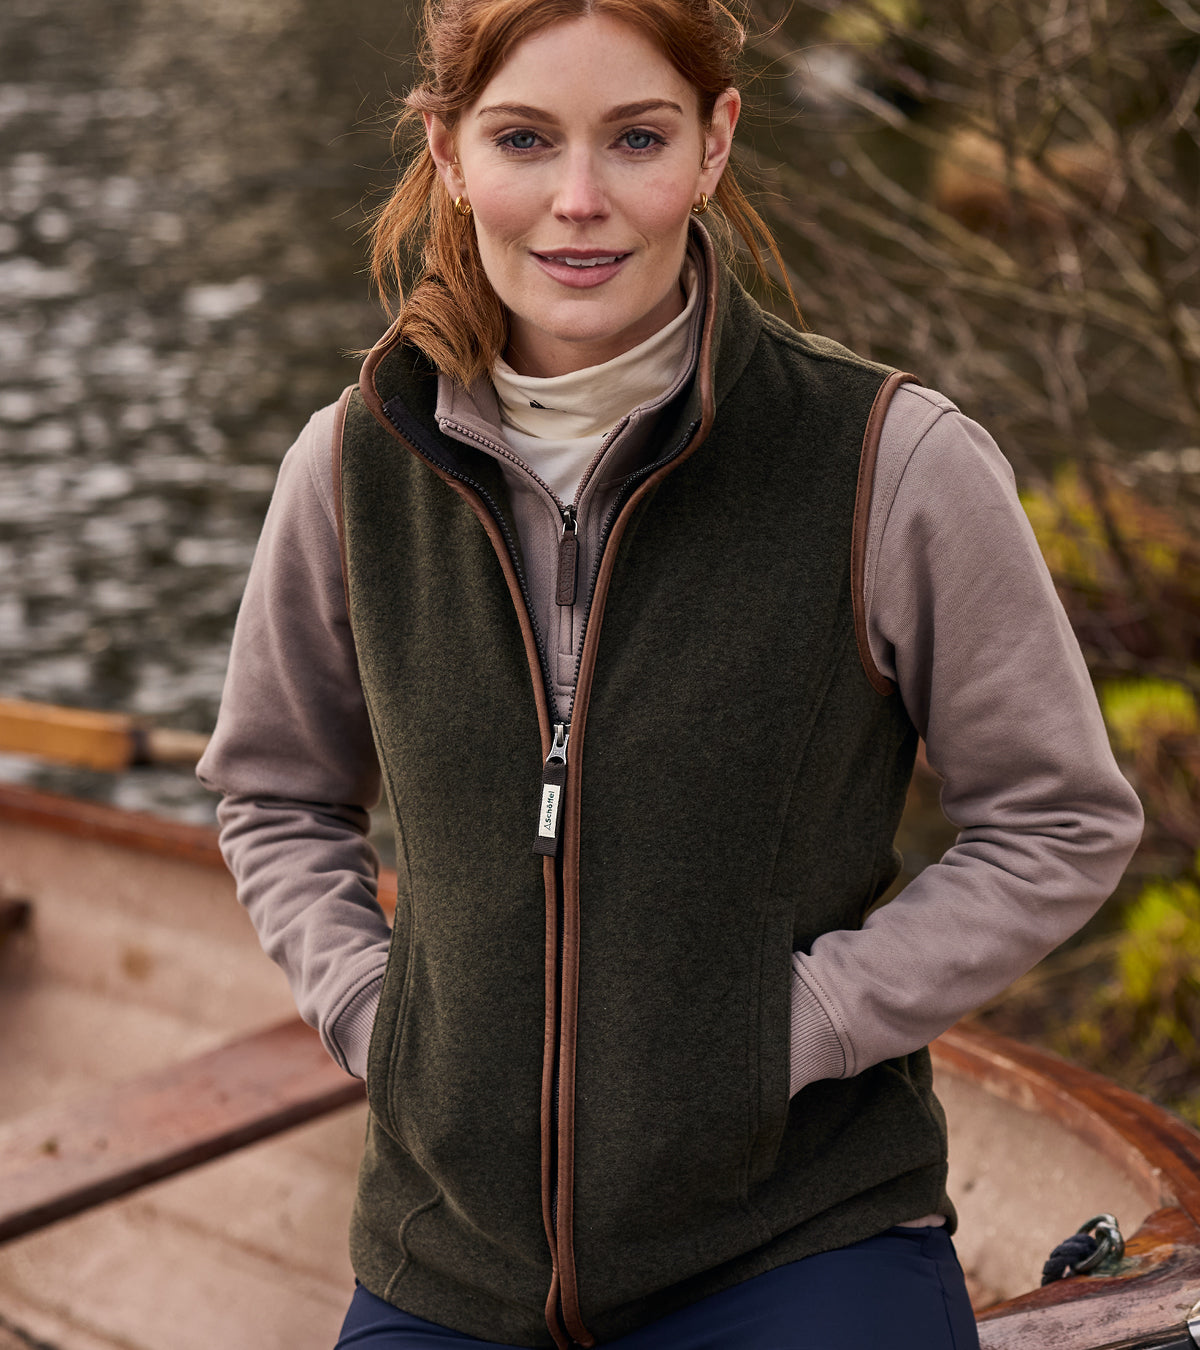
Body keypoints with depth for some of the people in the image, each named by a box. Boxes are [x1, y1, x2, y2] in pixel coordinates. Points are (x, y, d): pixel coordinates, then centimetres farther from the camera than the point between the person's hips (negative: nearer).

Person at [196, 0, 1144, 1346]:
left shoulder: (892, 461, -11)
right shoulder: (354, 467, -2)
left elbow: (1063, 825, -3)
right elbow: (276, 796, 15)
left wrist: (792, 1027, -11)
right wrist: (372, 1012, -1)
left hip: (798, 1238, -2)